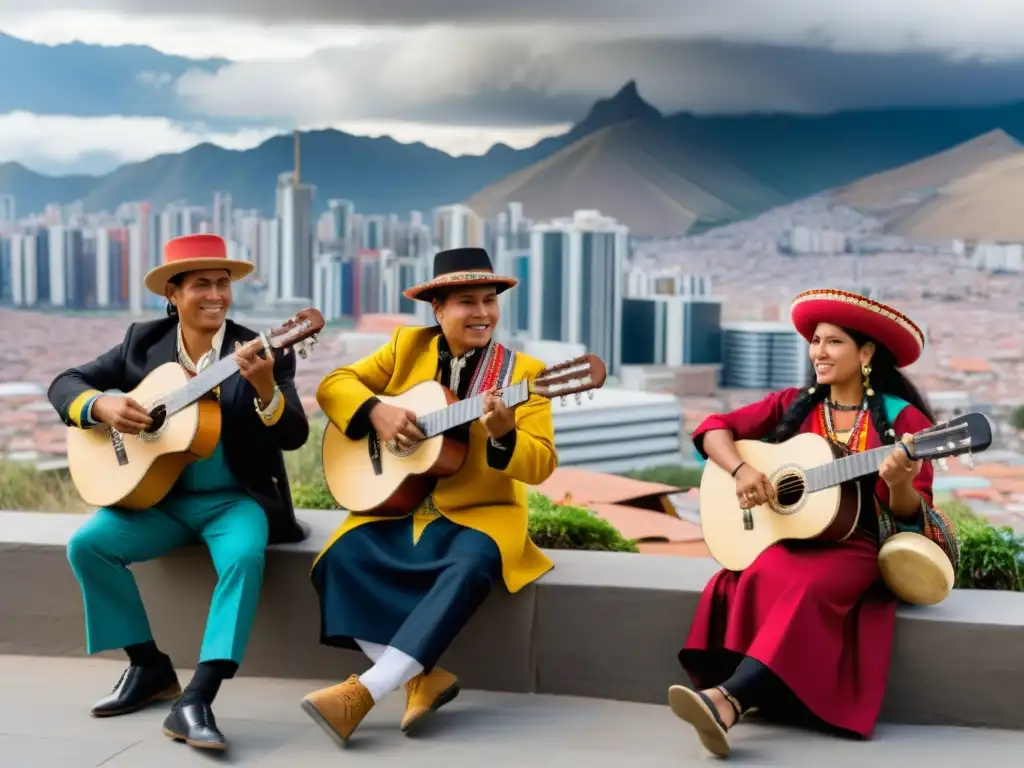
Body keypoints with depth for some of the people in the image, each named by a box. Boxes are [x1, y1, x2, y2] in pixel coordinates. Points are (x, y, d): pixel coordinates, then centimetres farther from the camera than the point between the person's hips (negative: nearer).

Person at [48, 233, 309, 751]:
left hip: (236, 499, -3)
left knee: (244, 556, -34)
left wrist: (265, 389, -37)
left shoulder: (262, 354, -8)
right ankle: (150, 668, -1)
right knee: (87, 544, -18)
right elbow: (65, 384, 4)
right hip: (160, 496, 4)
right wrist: (102, 405, -18)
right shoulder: (143, 341, 2)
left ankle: (195, 701, -33)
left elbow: (294, 436, -17)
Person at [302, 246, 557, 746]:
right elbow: (334, 385, 6)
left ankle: (366, 690, -36)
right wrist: (376, 412, -14)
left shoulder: (523, 371, -2)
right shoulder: (408, 346, 7)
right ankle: (423, 678, -16)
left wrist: (504, 435, -31)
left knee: (469, 567, -35)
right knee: (341, 558, -24)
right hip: (397, 507, 3)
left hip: (479, 513, -3)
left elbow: (541, 464, -9)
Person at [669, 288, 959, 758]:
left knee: (805, 587, -36)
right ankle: (744, 697, -39)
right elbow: (713, 429, 8)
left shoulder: (901, 418, 0)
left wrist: (899, 484, -27)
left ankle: (726, 699, -48)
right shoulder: (793, 405, 9)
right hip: (788, 537, 3)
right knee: (764, 578, -33)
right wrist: (741, 469, -12)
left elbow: (909, 514, -3)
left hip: (858, 547, -3)